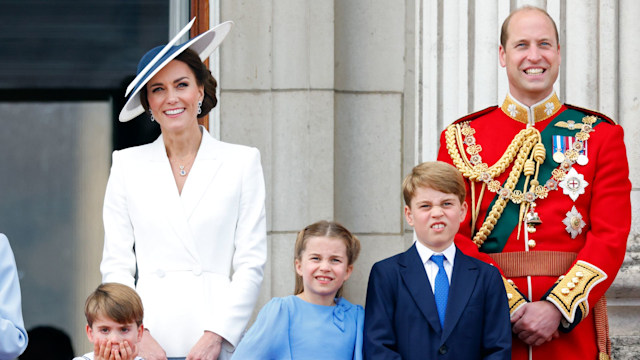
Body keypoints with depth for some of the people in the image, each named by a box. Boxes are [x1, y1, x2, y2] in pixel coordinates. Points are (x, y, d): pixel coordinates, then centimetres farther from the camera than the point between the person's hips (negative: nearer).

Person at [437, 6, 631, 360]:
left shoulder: (600, 135, 6)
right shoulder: (462, 138, 6)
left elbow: (611, 236, -2)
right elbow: (455, 237, -1)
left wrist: (557, 308, -15)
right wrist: (510, 304, -13)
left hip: (572, 323, 0)